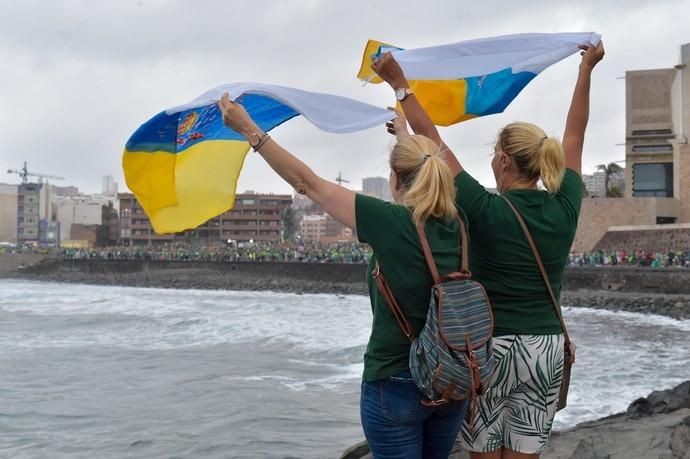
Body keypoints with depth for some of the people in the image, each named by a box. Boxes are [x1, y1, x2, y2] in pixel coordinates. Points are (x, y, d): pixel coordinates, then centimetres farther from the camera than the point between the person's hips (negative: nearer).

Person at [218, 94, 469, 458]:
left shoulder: (390, 222, -19)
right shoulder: (458, 227, -4)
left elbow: (307, 183, -12)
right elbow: (441, 169, 16)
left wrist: (249, 130, -3)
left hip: (394, 384, -5)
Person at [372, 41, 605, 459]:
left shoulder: (486, 211, -14)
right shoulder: (565, 209, -2)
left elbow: (434, 143, -9)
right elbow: (574, 137, 9)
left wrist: (399, 83, -3)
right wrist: (587, 68, 20)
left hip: (490, 347, -4)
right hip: (546, 348, 4)